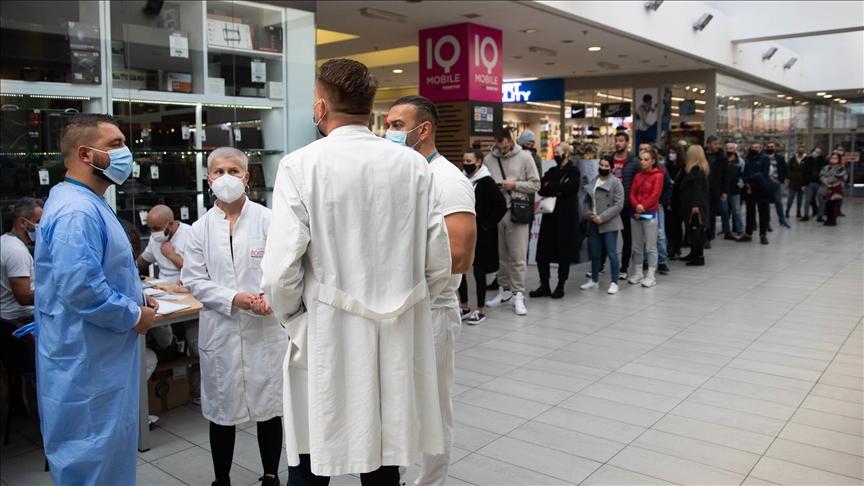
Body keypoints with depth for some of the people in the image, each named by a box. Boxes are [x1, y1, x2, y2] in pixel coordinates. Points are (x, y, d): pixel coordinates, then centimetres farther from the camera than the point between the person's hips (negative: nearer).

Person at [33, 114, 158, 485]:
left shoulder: (87, 203, 13)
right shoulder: (77, 212, -22)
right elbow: (80, 287, -32)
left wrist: (136, 298, 9)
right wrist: (134, 315, -18)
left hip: (101, 357, 11)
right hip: (86, 361, -11)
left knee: (107, 448, 22)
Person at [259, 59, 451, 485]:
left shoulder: (300, 165, -10)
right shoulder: (414, 165, -1)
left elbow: (280, 273, -15)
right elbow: (439, 266, 0)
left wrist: (295, 322, 5)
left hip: (327, 344, -3)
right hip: (398, 344, 3)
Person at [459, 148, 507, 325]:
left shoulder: (486, 182, -12)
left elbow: (501, 206, -14)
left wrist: (487, 225, -13)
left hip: (480, 234, -6)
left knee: (479, 271, 2)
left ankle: (481, 311, 15)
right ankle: (464, 308, 23)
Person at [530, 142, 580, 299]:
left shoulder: (573, 171, 1)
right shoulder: (551, 171, 16)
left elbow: (570, 188, -17)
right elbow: (541, 190, 1)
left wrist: (550, 187, -9)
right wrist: (558, 190, -15)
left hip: (566, 218, -5)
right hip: (550, 217, 5)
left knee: (564, 254, 2)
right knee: (542, 252, 1)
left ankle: (560, 287, 14)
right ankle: (544, 286, 11)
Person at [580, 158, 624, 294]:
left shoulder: (616, 183, -6)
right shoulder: (593, 181, 12)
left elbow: (618, 205, -12)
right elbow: (587, 201, 17)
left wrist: (602, 217, -17)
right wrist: (588, 214, -1)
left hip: (609, 224, -6)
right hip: (594, 223, 6)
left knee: (612, 253, -4)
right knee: (595, 253, 13)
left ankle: (614, 283, 4)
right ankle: (594, 280, 25)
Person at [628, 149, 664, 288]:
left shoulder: (657, 175, -4)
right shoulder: (638, 176, 14)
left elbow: (655, 195, -12)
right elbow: (632, 193, 6)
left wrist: (643, 207, -15)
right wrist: (636, 206, -11)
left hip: (649, 214, -6)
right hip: (635, 213, 6)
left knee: (650, 246, -3)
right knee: (636, 246, 11)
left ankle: (651, 276, 1)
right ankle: (637, 273, 20)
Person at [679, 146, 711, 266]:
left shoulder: (695, 169, -15)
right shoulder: (703, 168, 13)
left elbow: (697, 188, -22)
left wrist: (695, 204, -24)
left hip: (694, 205, -10)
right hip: (701, 204, 10)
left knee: (695, 228, -7)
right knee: (696, 228, 16)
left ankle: (699, 257, -6)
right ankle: (694, 253, 26)